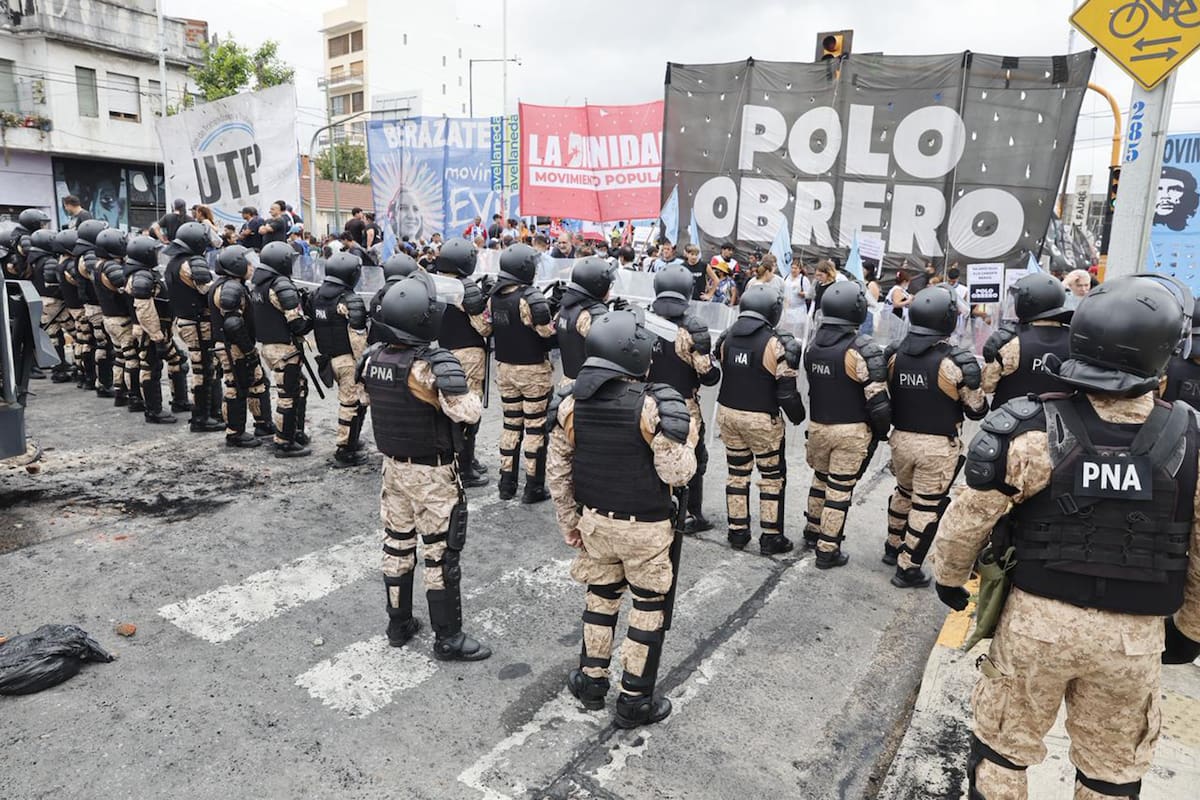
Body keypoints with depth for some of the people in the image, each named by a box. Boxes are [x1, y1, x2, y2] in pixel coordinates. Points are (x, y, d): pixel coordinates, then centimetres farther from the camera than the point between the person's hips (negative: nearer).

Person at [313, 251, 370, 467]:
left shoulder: (317, 295, 6)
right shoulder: (351, 301, -18)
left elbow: (315, 326, 13)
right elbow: (357, 337, -19)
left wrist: (323, 353, 21)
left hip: (328, 357, 8)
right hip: (348, 358, -8)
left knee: (347, 399, 22)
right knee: (353, 404, 1)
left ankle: (350, 440, 32)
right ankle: (345, 452, 6)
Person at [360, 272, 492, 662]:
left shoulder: (373, 358, -5)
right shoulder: (426, 368, -26)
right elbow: (469, 413, -27)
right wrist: (452, 380, -26)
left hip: (393, 464, 7)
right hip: (431, 473, -7)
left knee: (397, 545, 19)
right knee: (441, 555, 4)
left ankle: (399, 624, 33)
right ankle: (448, 639, 16)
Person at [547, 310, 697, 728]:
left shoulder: (571, 402, -6)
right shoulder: (652, 406, -22)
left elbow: (558, 472, 1)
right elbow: (676, 474, -18)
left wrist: (568, 522, 12)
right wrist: (687, 438, 0)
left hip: (594, 520, 5)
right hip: (644, 528, -4)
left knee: (600, 597, 24)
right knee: (649, 608, 13)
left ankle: (591, 679, 37)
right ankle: (635, 700, 24)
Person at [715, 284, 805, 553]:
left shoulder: (727, 337, 2)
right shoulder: (774, 344, -17)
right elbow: (786, 390, -14)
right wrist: (797, 415, 0)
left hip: (727, 413, 5)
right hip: (761, 419, -5)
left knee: (737, 473, 16)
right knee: (773, 477, 9)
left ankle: (737, 532, 22)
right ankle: (771, 537, 15)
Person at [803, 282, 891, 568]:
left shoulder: (813, 346, 3)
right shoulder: (863, 350, -19)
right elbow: (877, 399, -17)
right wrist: (882, 431, -3)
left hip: (817, 425, 6)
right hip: (850, 430, -6)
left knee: (821, 479, 23)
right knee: (840, 489, 4)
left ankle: (813, 532, 37)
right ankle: (827, 550, 11)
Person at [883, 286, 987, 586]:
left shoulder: (895, 355, -2)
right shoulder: (955, 362, -17)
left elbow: (885, 398, 6)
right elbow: (976, 409, -8)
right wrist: (973, 379, 8)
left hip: (901, 438, 5)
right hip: (938, 446, -5)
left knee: (903, 493, 26)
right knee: (927, 506, 6)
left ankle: (893, 547, 41)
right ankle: (907, 568, 13)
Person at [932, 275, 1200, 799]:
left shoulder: (1035, 432, -18)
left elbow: (967, 519, -11)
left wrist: (949, 577, 8)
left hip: (1037, 618, -2)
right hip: (1134, 635, 2)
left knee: (1002, 744, 18)